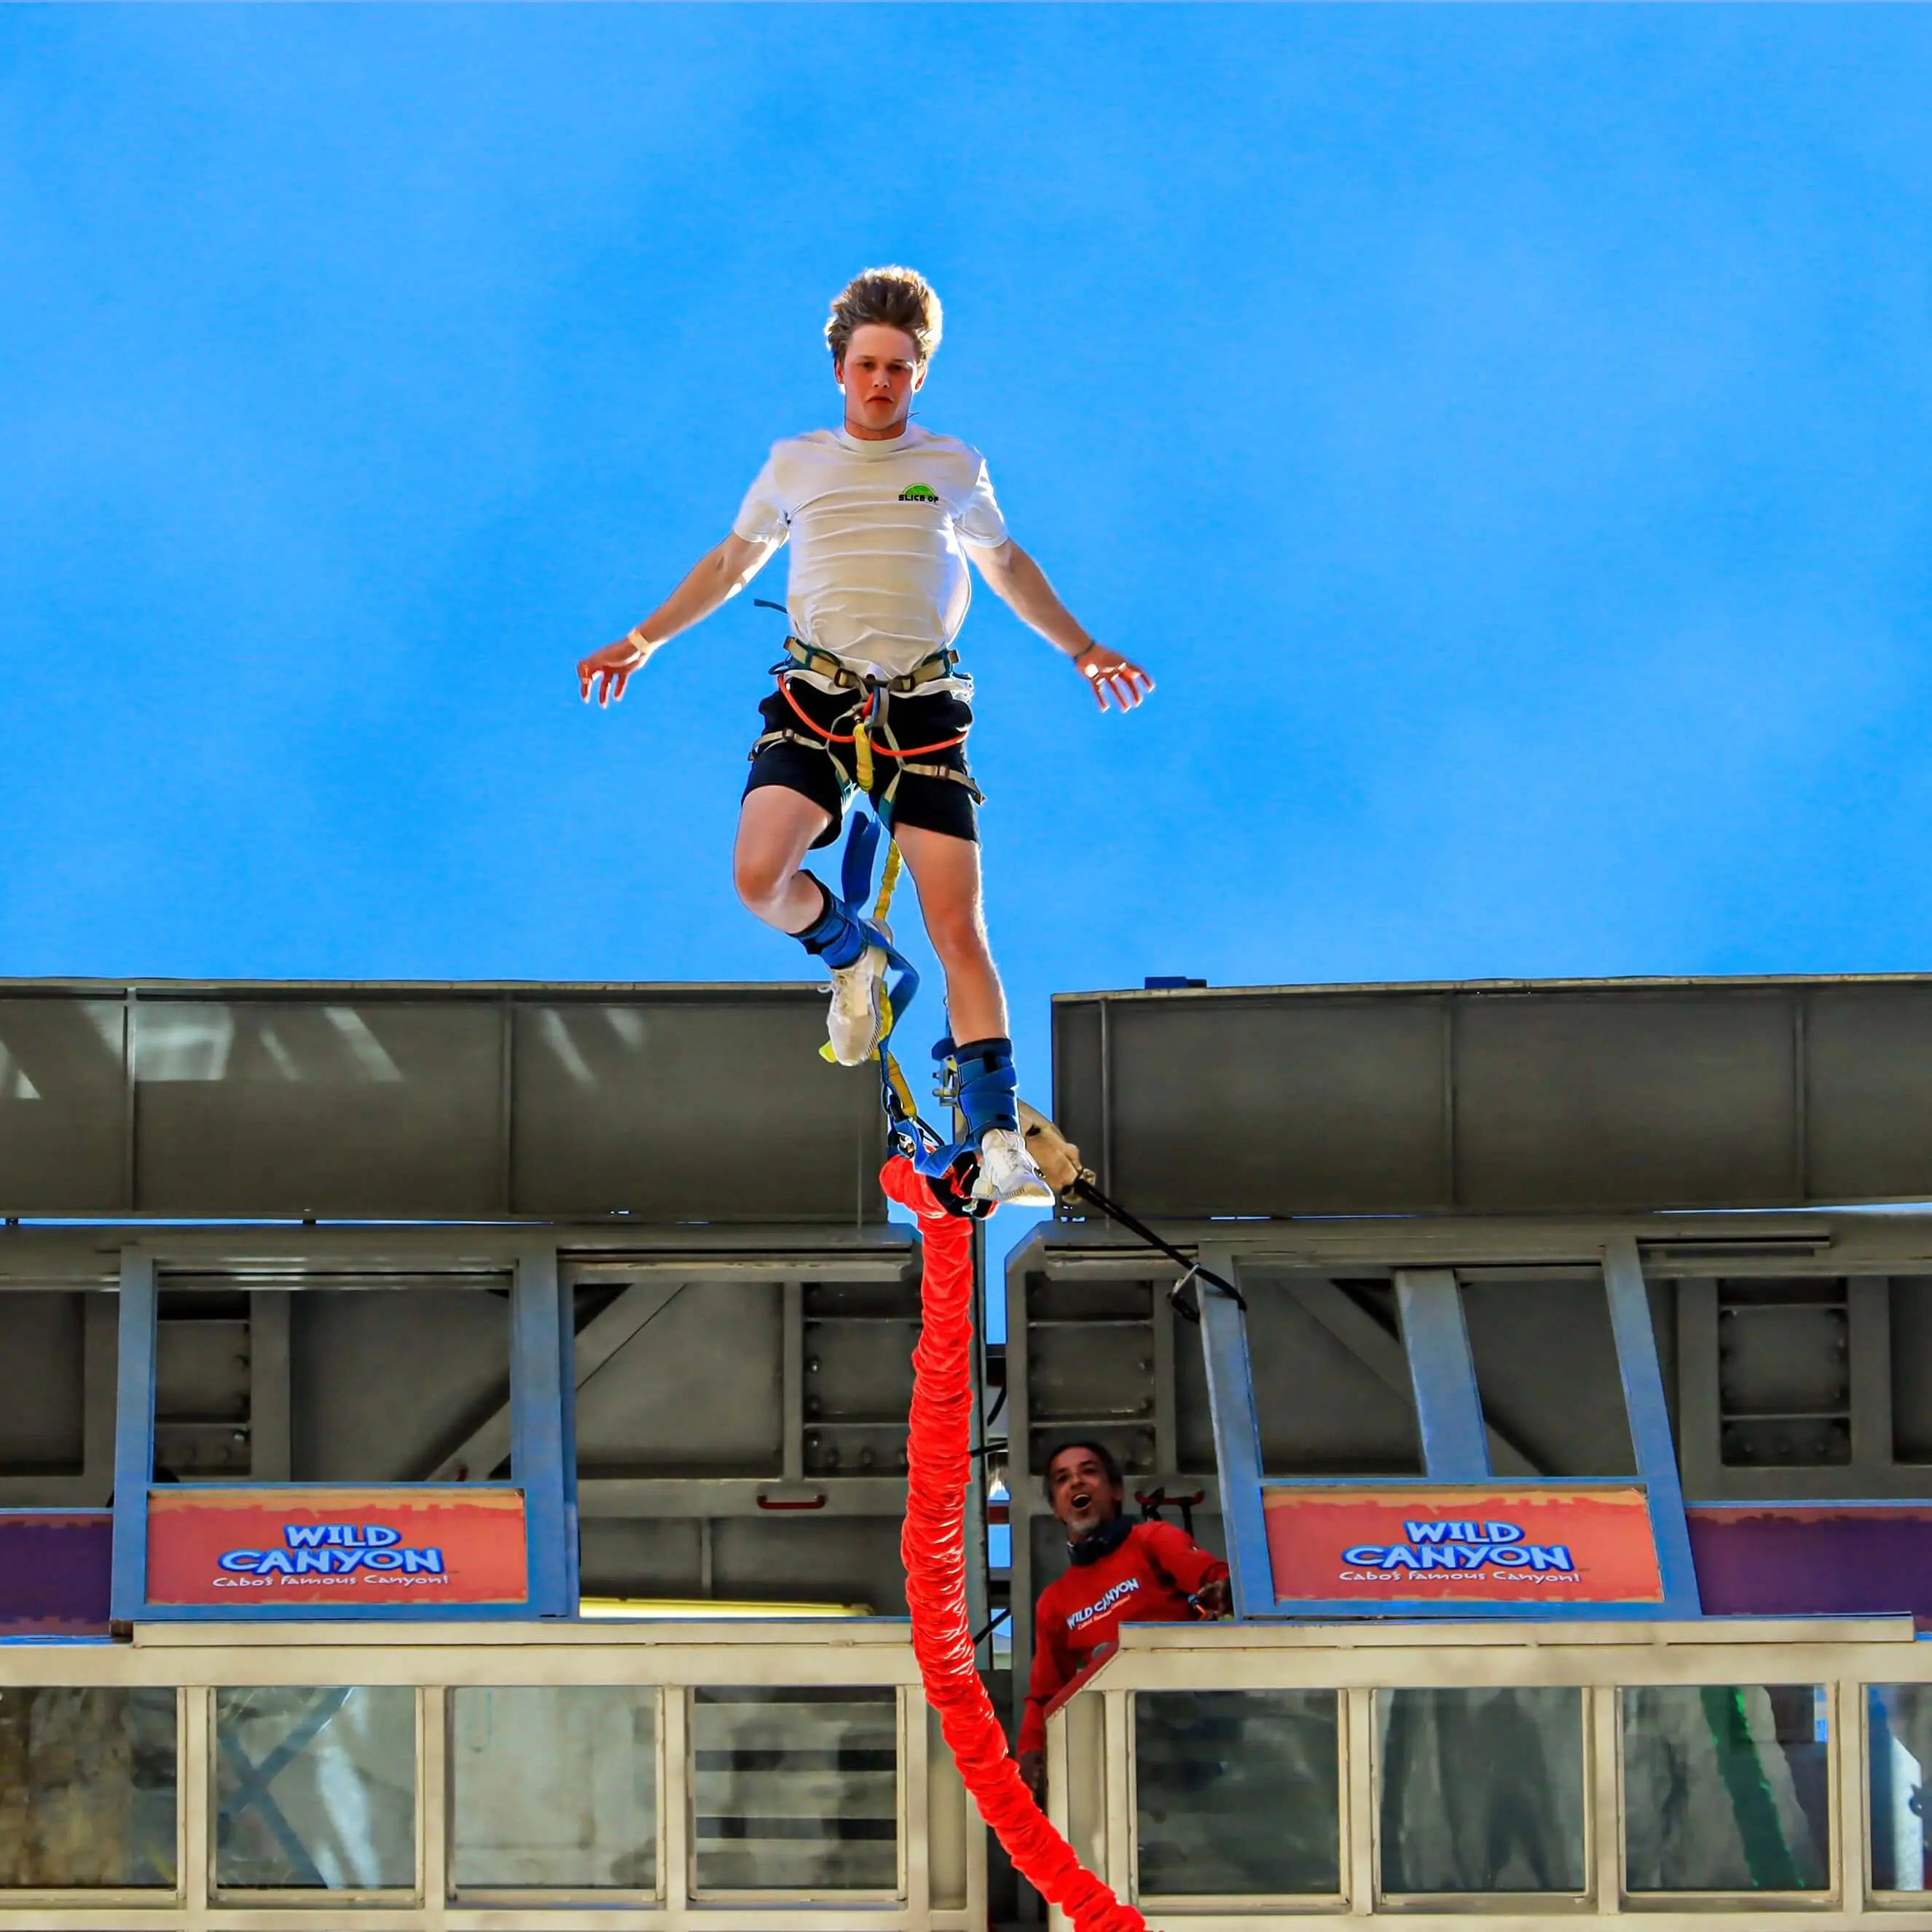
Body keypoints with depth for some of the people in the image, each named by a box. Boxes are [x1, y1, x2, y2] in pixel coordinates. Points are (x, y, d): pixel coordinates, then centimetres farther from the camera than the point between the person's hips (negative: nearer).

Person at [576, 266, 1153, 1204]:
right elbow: (731, 563, 25)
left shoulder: (954, 468, 11)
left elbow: (1005, 565, 27)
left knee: (958, 928, -10)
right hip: (816, 696, 1)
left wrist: (1082, 649, 25)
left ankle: (998, 1141, -9)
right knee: (761, 877, -25)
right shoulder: (795, 463, 12)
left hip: (922, 705, 0)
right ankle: (850, 953, 9)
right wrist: (638, 642, 22)